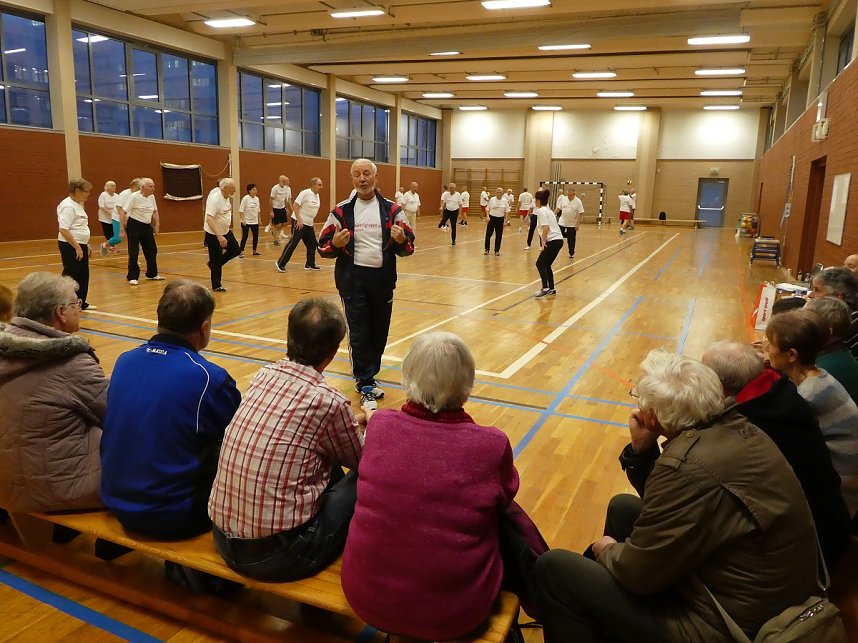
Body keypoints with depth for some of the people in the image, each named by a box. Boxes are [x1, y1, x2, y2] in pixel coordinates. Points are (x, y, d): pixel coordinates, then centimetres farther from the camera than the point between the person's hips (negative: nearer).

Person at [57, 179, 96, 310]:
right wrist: (77, 247, -24)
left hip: (80, 245, 10)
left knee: (83, 275, 15)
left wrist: (86, 245, 20)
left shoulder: (78, 204, 13)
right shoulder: (68, 206, -18)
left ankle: (81, 302, 25)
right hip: (70, 246, -10)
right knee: (70, 276, -6)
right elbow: (64, 230, -25)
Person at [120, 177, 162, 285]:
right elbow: (123, 213, -16)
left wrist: (157, 224, 11)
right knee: (133, 252, -4)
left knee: (152, 250, 10)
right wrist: (123, 229, -18)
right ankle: (132, 277, 4)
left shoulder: (152, 197, 3)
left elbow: (155, 211, 20)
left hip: (146, 226, 7)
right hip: (134, 225, -7)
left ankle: (152, 274, 24)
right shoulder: (134, 197, -16)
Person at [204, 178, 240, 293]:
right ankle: (216, 286, 14)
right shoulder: (215, 198, -27)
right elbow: (209, 219, -33)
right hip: (213, 234, -8)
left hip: (225, 231, 8)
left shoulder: (226, 197, -1)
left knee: (236, 250, 9)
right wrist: (219, 237, -39)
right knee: (216, 261, 0)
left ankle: (214, 264, 25)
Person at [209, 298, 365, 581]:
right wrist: (361, 429, 26)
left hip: (223, 539, 7)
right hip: (275, 553, -6)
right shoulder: (328, 401, -16)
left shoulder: (263, 374, 0)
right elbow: (362, 462, 4)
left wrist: (349, 424, 30)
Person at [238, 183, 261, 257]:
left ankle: (254, 251, 22)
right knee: (244, 237, -4)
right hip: (246, 222, -6)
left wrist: (259, 219, 15)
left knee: (256, 236, 10)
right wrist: (243, 220, -19)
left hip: (255, 221, 6)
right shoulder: (245, 198, -13)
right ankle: (241, 252, 3)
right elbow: (241, 210, -13)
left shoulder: (257, 198, 5)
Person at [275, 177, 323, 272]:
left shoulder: (317, 196, 10)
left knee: (312, 244, 9)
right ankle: (280, 264, -5)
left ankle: (310, 264, 21)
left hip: (309, 224, 8)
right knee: (293, 243, -10)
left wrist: (313, 223, 18)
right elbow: (295, 205, -17)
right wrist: (299, 220, -23)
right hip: (299, 222, -8)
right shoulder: (305, 193, -14)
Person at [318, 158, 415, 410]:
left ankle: (366, 375, 31)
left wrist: (401, 240, -18)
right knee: (359, 333, -2)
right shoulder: (341, 211, 2)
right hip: (353, 278, -2)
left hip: (383, 278, 2)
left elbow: (408, 247, 5)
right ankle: (366, 386, 7)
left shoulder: (391, 209, 4)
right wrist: (335, 243, -19)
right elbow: (323, 247, 3)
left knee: (379, 331, 11)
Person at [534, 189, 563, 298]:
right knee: (546, 265, 16)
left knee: (540, 263, -7)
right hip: (558, 240, 9)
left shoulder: (541, 211, -9)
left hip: (553, 241, -9)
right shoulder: (547, 209, 19)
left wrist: (543, 241, -19)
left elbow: (546, 227, -19)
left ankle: (545, 288, -17)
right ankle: (551, 289, 19)